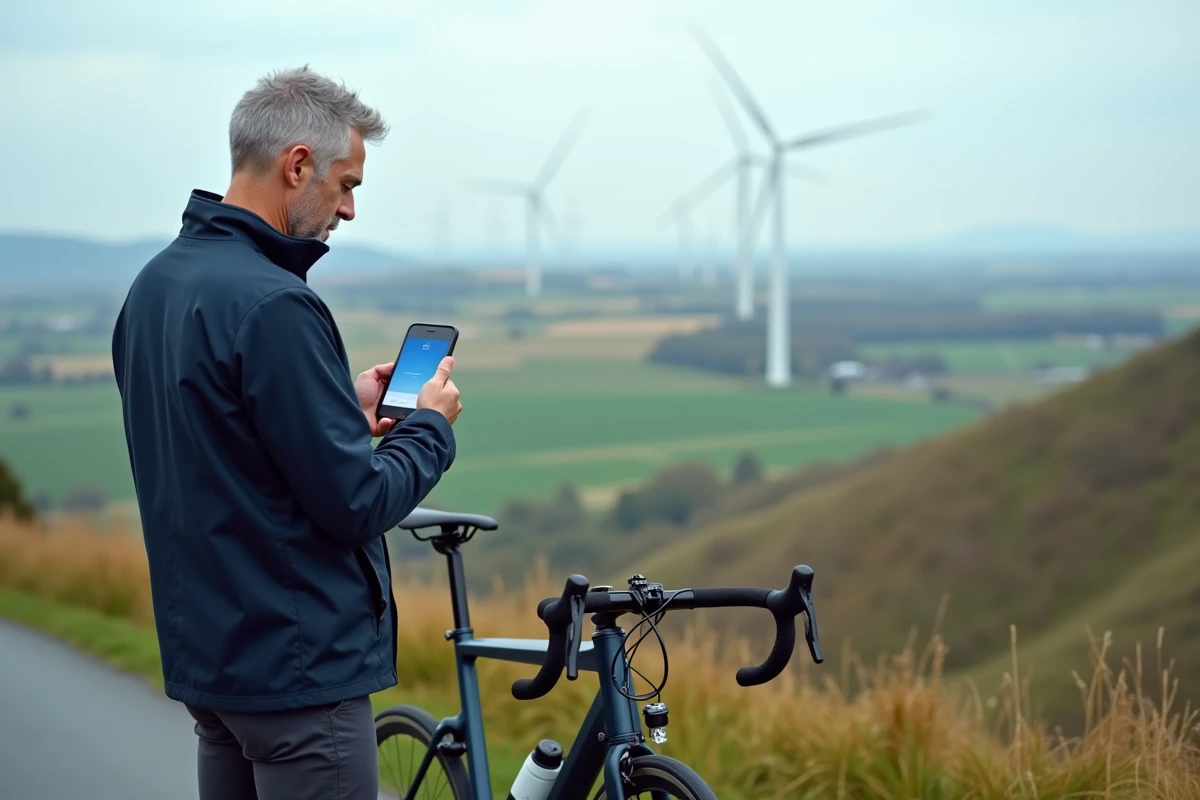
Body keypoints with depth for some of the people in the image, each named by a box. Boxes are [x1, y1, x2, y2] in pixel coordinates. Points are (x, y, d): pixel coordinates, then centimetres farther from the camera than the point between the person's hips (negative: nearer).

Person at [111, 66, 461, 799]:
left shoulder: (154, 285, 8)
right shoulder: (271, 304, -21)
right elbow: (356, 504, -19)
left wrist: (346, 410, 11)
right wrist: (432, 425, -2)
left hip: (206, 655, 9)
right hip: (300, 668, -9)